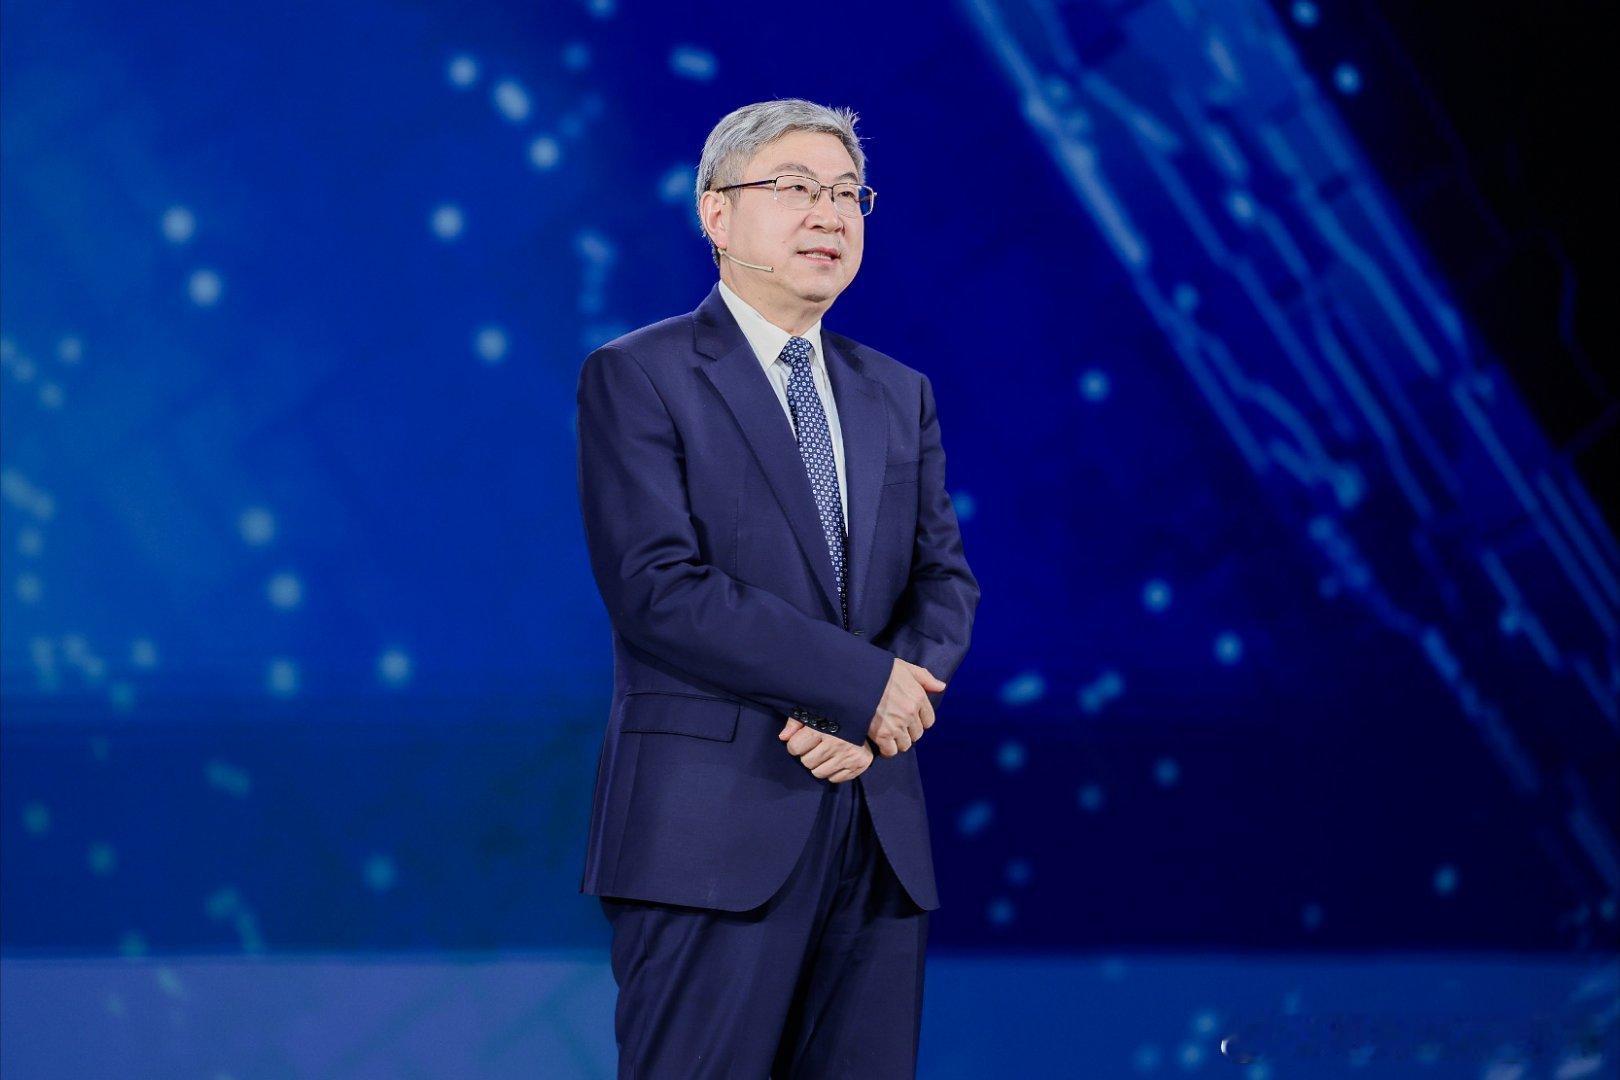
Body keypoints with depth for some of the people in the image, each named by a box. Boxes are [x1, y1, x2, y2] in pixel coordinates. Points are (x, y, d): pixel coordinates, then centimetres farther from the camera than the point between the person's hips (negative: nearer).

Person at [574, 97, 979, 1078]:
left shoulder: (900, 396, 18)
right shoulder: (638, 378, -1)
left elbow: (946, 578, 11)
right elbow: (658, 587, -12)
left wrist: (877, 719, -9)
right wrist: (863, 684, -14)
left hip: (880, 830, 6)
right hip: (712, 825, -5)